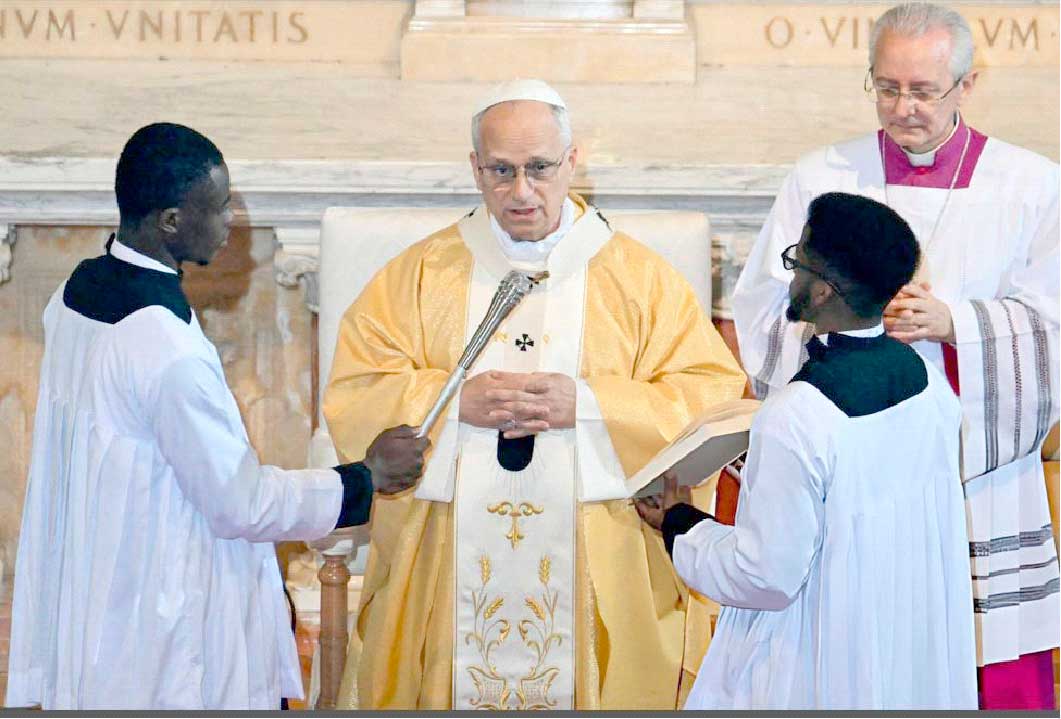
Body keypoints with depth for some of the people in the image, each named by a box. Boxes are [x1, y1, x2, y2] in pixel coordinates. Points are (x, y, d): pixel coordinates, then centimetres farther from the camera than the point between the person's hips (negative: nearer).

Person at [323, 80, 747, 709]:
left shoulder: (642, 277, 5)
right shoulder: (418, 274, 8)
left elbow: (715, 397, -3)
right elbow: (352, 398, 2)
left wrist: (588, 405, -15)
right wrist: (455, 403, -15)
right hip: (447, 571, 1)